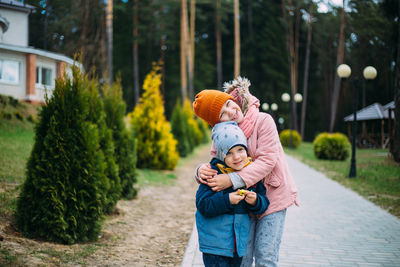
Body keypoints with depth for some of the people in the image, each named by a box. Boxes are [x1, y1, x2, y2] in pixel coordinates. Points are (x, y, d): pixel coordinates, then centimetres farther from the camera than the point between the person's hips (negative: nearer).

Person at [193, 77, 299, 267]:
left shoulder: (263, 121, -15)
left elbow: (267, 160, -22)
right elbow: (215, 163, -2)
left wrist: (231, 180, -31)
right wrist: (202, 170, -28)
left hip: (272, 196, -3)